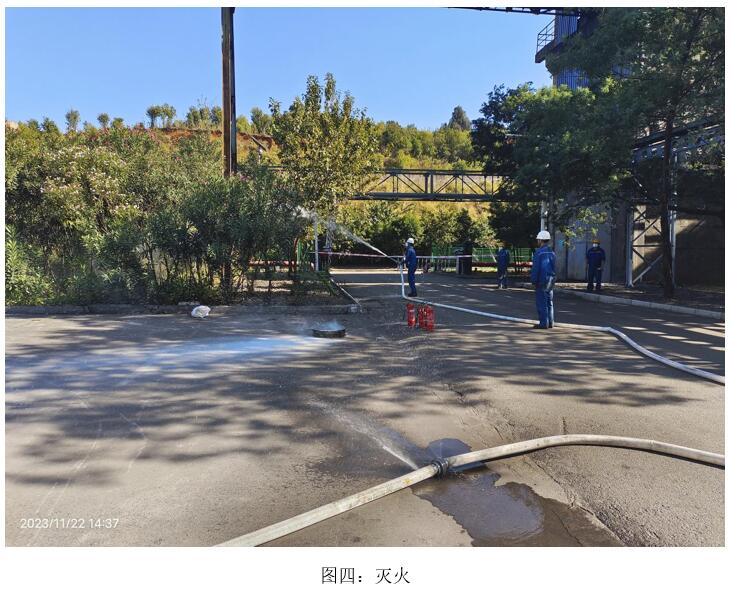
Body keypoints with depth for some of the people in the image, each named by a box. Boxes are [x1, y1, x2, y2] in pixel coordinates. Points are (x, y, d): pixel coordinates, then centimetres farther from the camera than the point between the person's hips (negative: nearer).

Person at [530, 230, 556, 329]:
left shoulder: (538, 253, -13)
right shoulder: (552, 252, 11)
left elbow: (535, 269, -15)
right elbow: (554, 267, 15)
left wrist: (533, 281, -9)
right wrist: (552, 279, 19)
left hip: (542, 281, -8)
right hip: (551, 280, 8)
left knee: (541, 303, -4)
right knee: (549, 302, 13)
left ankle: (543, 323, -3)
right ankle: (550, 323, 16)